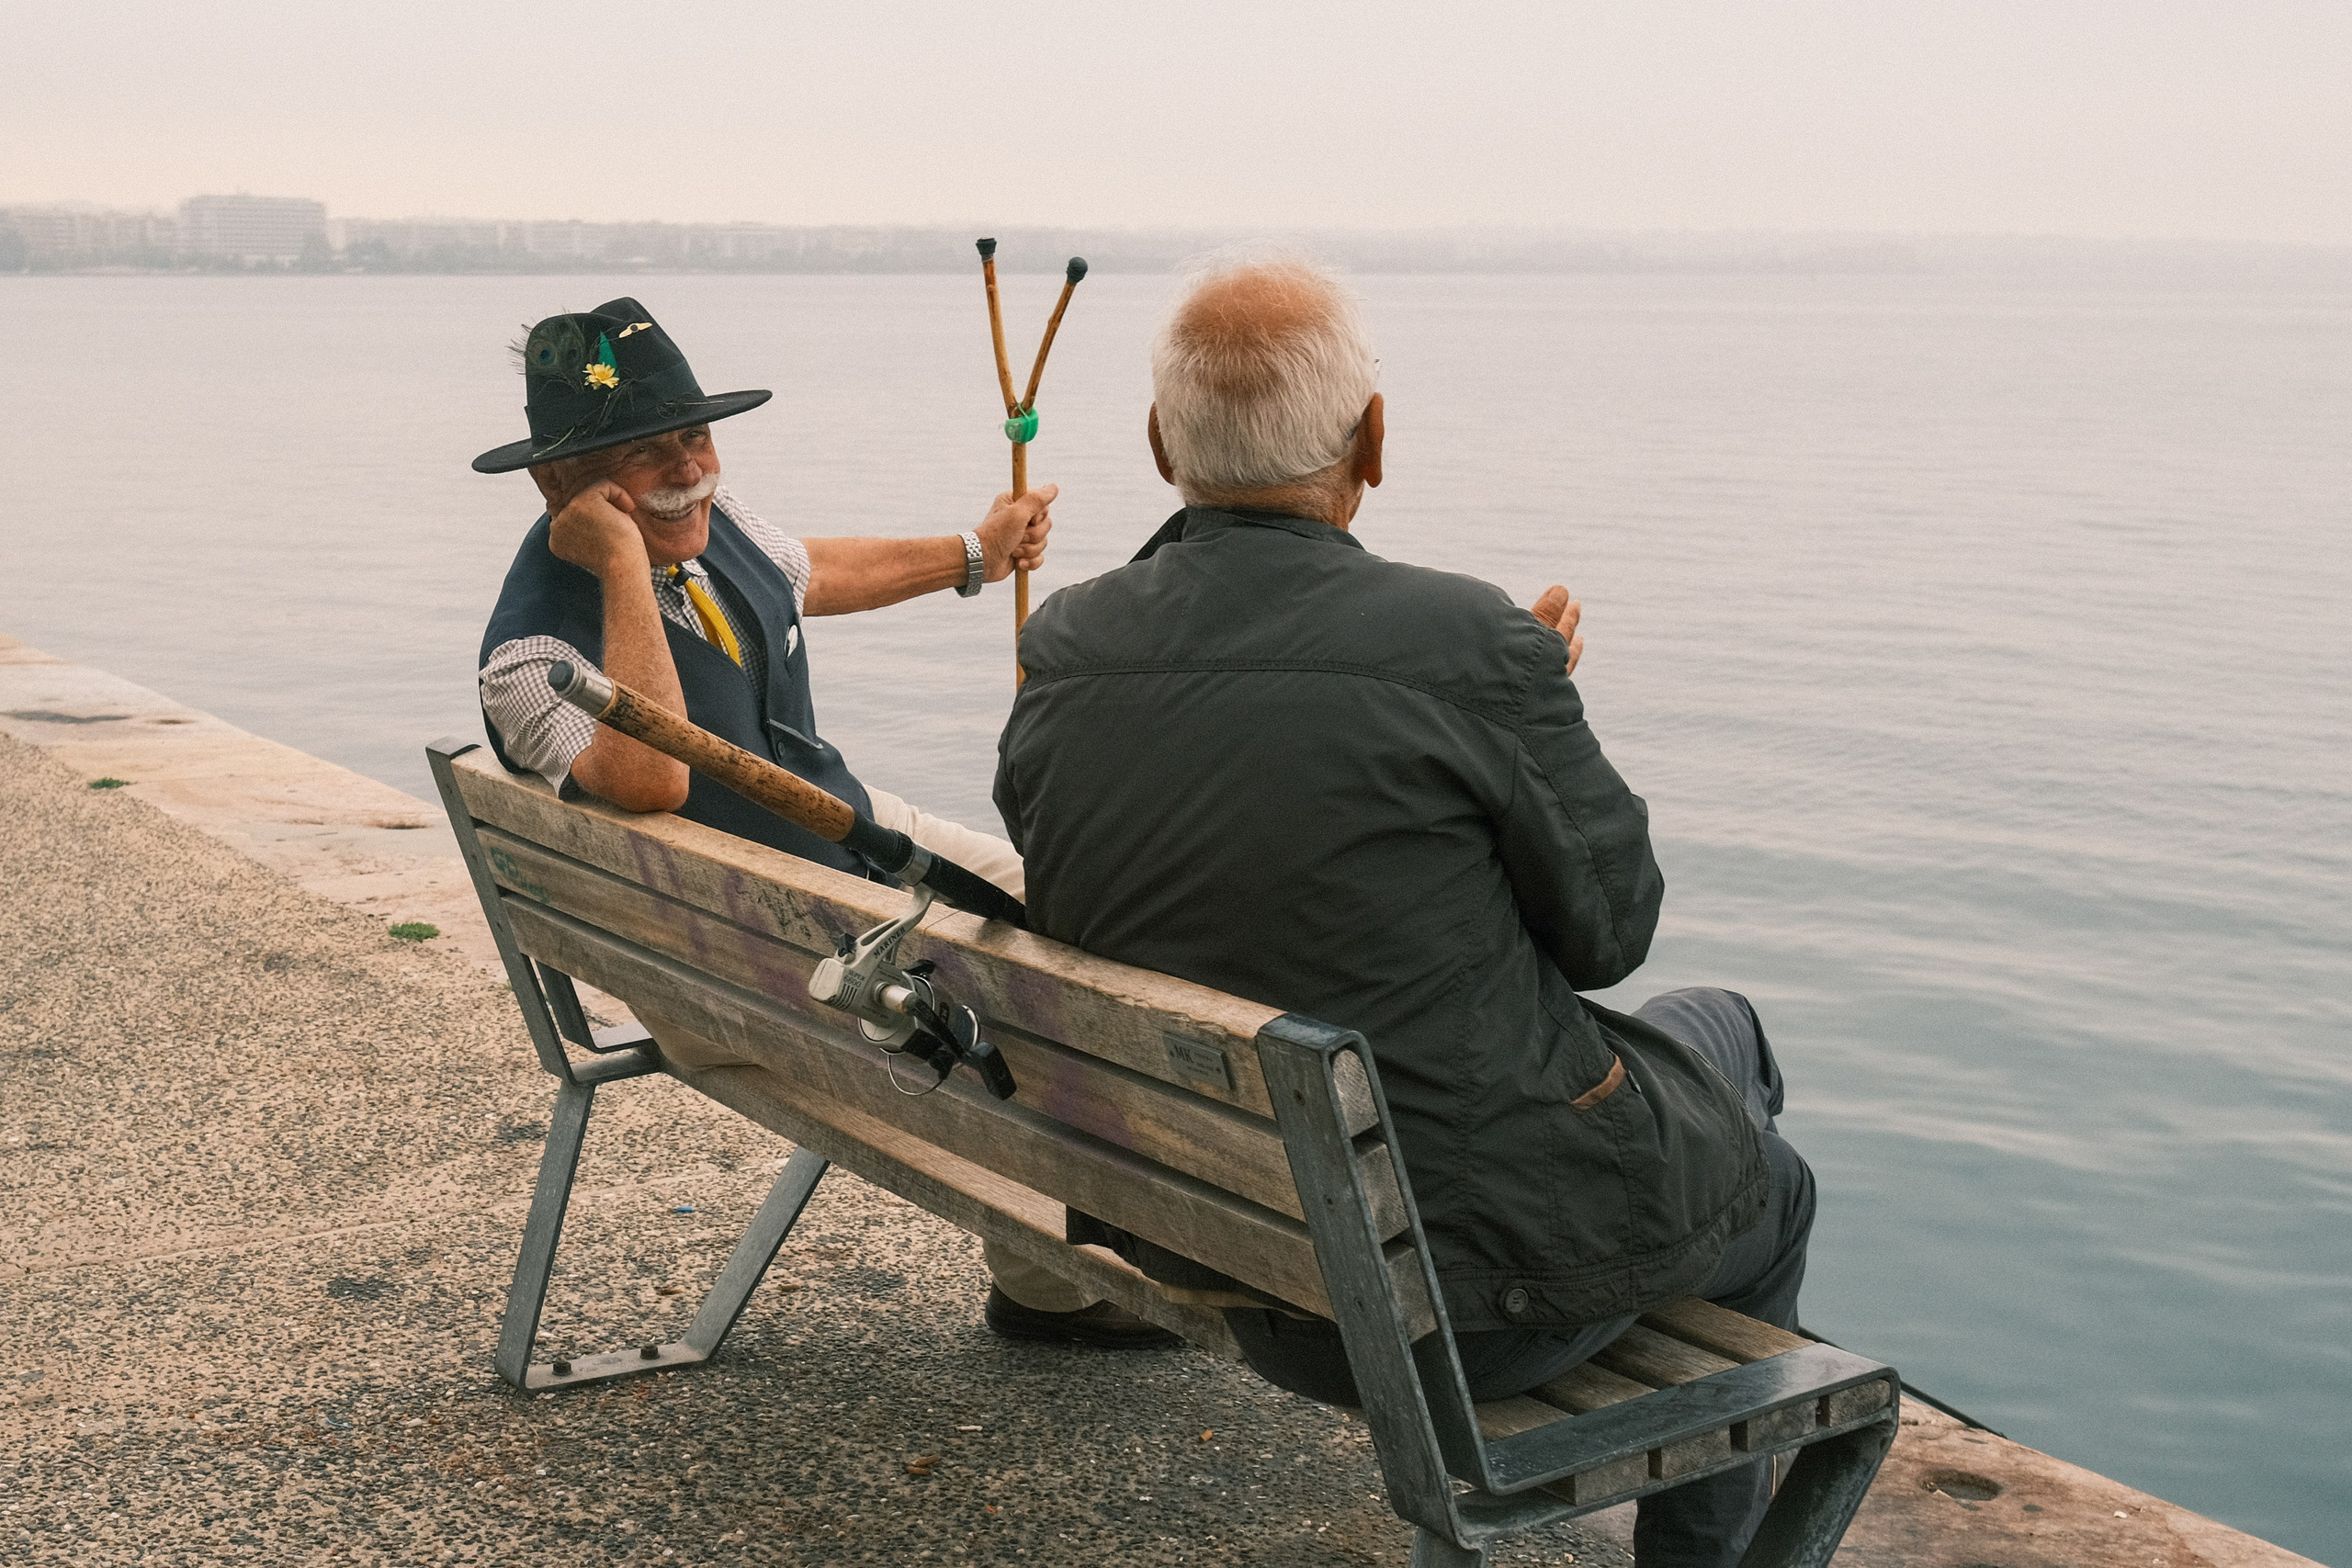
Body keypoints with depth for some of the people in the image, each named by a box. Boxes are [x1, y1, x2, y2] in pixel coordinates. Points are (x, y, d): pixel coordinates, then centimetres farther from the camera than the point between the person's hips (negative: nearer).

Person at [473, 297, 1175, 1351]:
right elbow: (648, 780, -50)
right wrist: (625, 568, -44)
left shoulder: (705, 519, -4)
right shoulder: (534, 647, -29)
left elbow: (805, 572, 20)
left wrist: (973, 555, 30)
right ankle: (1041, 1283, 7)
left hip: (854, 830, 9)